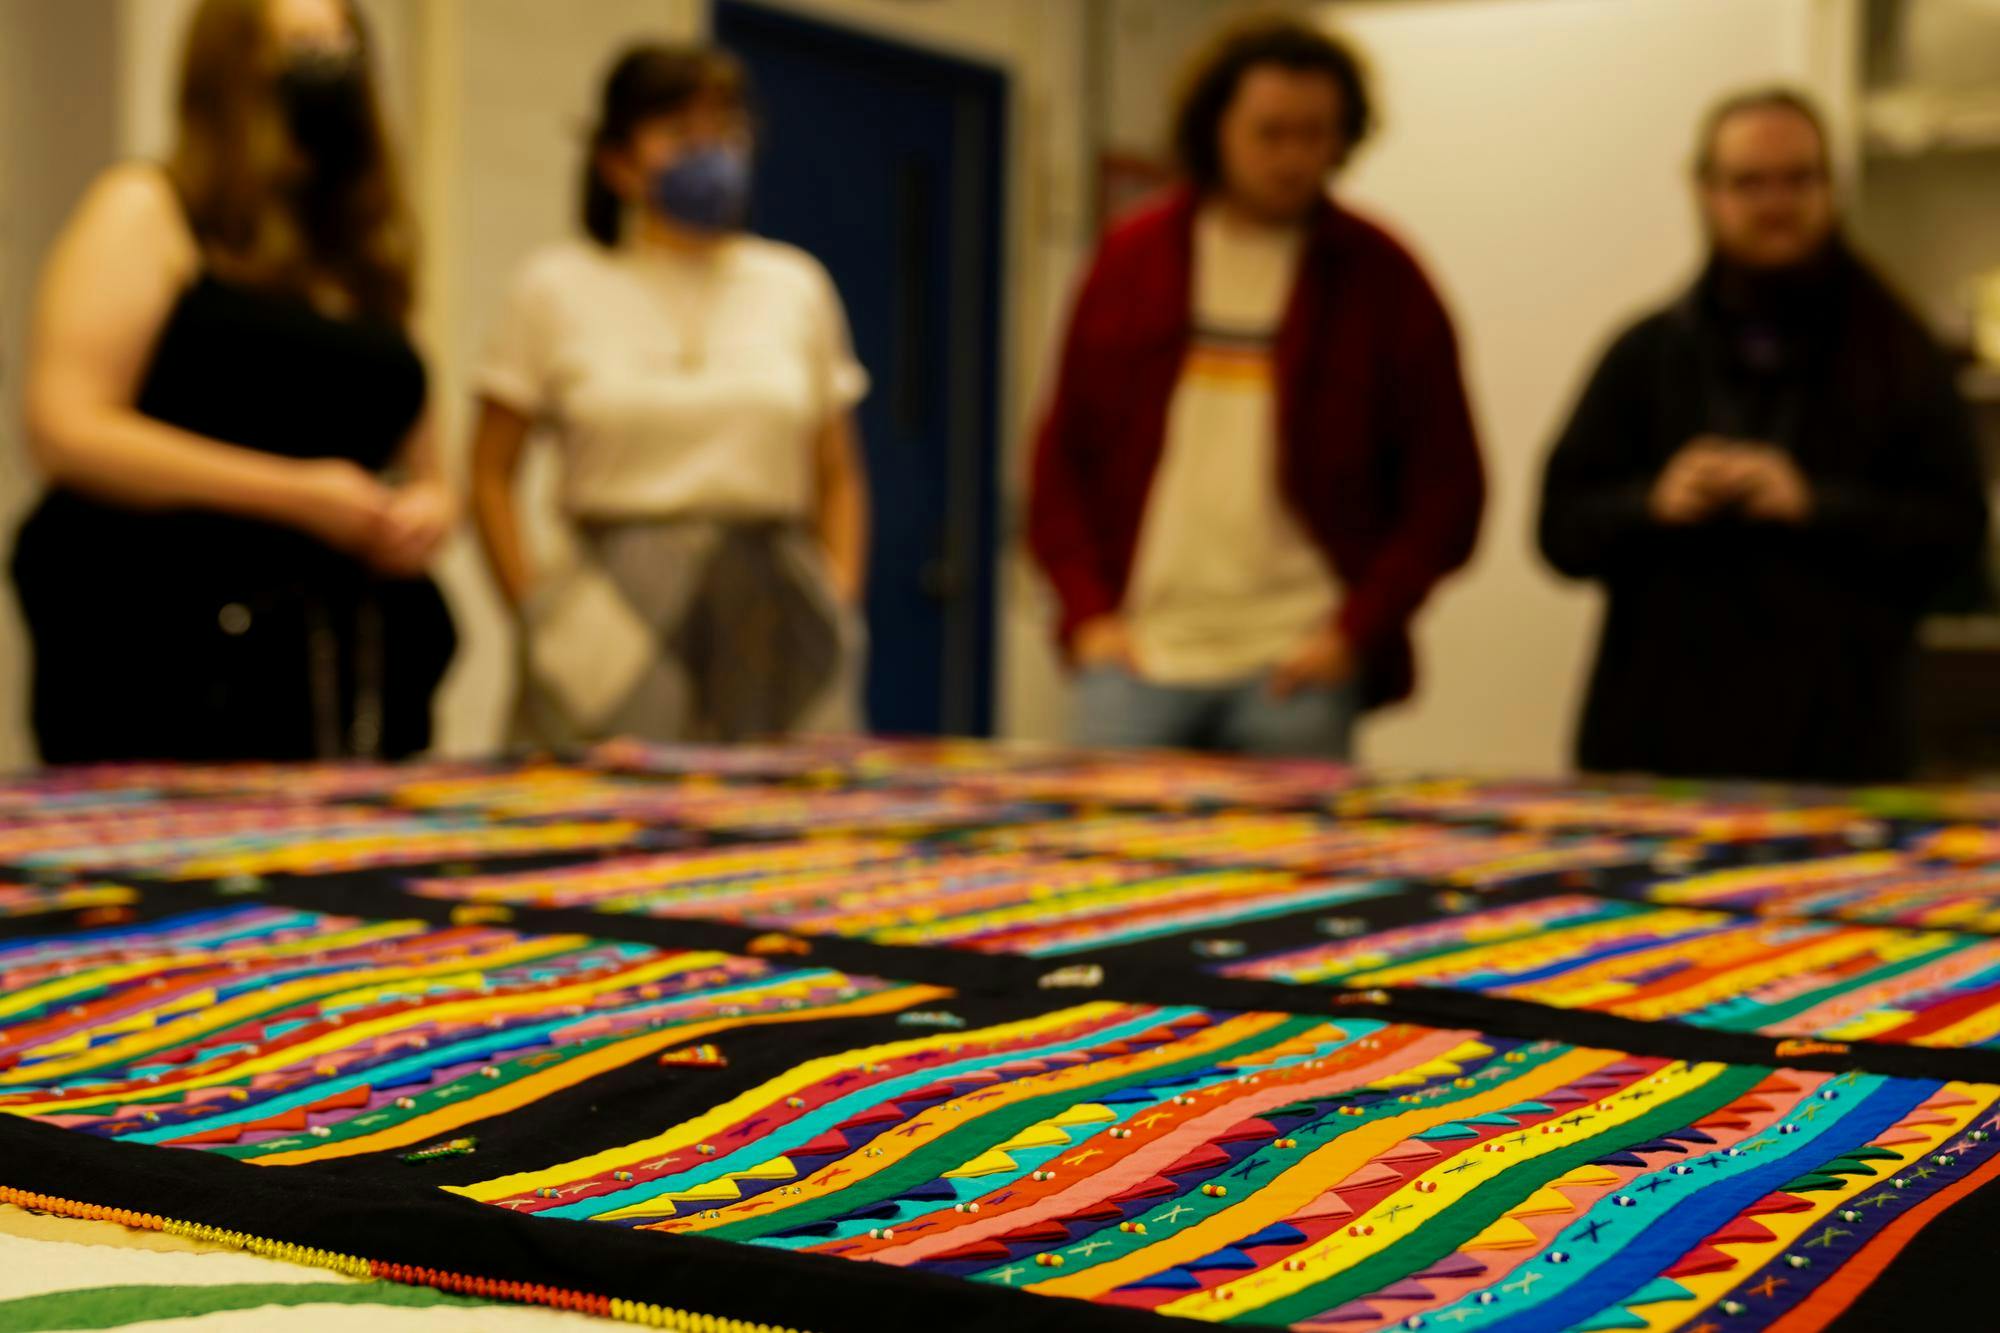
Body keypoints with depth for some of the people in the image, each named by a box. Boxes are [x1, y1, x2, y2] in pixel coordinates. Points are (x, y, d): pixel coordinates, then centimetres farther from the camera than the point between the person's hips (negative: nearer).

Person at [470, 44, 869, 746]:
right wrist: (535, 609, -3)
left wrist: (840, 609, 5)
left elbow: (838, 477, 17)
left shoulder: (798, 287, 11)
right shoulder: (555, 288, 5)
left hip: (776, 624, 2)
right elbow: (489, 474, 7)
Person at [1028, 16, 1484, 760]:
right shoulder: (1132, 260, 8)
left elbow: (1446, 491, 3)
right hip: (1138, 654, 2)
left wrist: (1357, 630, -6)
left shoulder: (1381, 279, 3)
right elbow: (1062, 455, 11)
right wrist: (1088, 610, 1)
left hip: (1296, 669, -2)